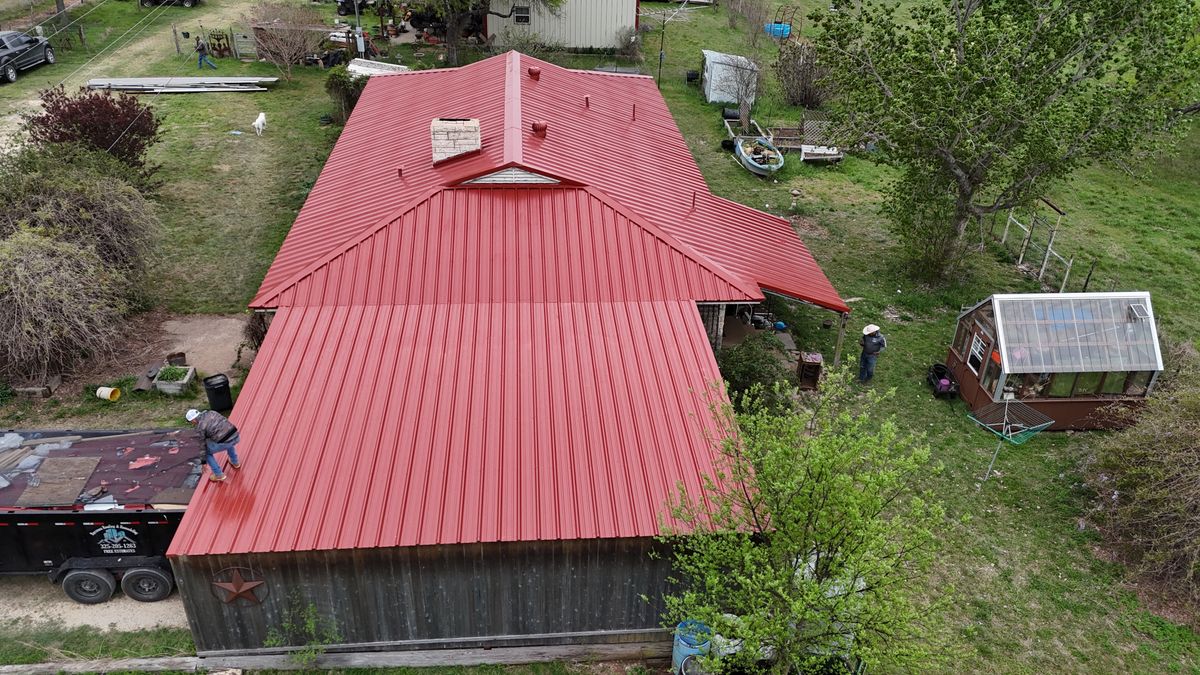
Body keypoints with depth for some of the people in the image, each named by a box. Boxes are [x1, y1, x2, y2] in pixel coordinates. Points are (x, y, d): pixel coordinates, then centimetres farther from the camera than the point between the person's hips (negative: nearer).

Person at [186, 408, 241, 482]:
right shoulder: (212, 412, 18)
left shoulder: (200, 427, 1)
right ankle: (235, 462, 50)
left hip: (224, 443, -6)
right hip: (236, 436, 6)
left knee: (207, 452, 21)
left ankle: (219, 475, 24)